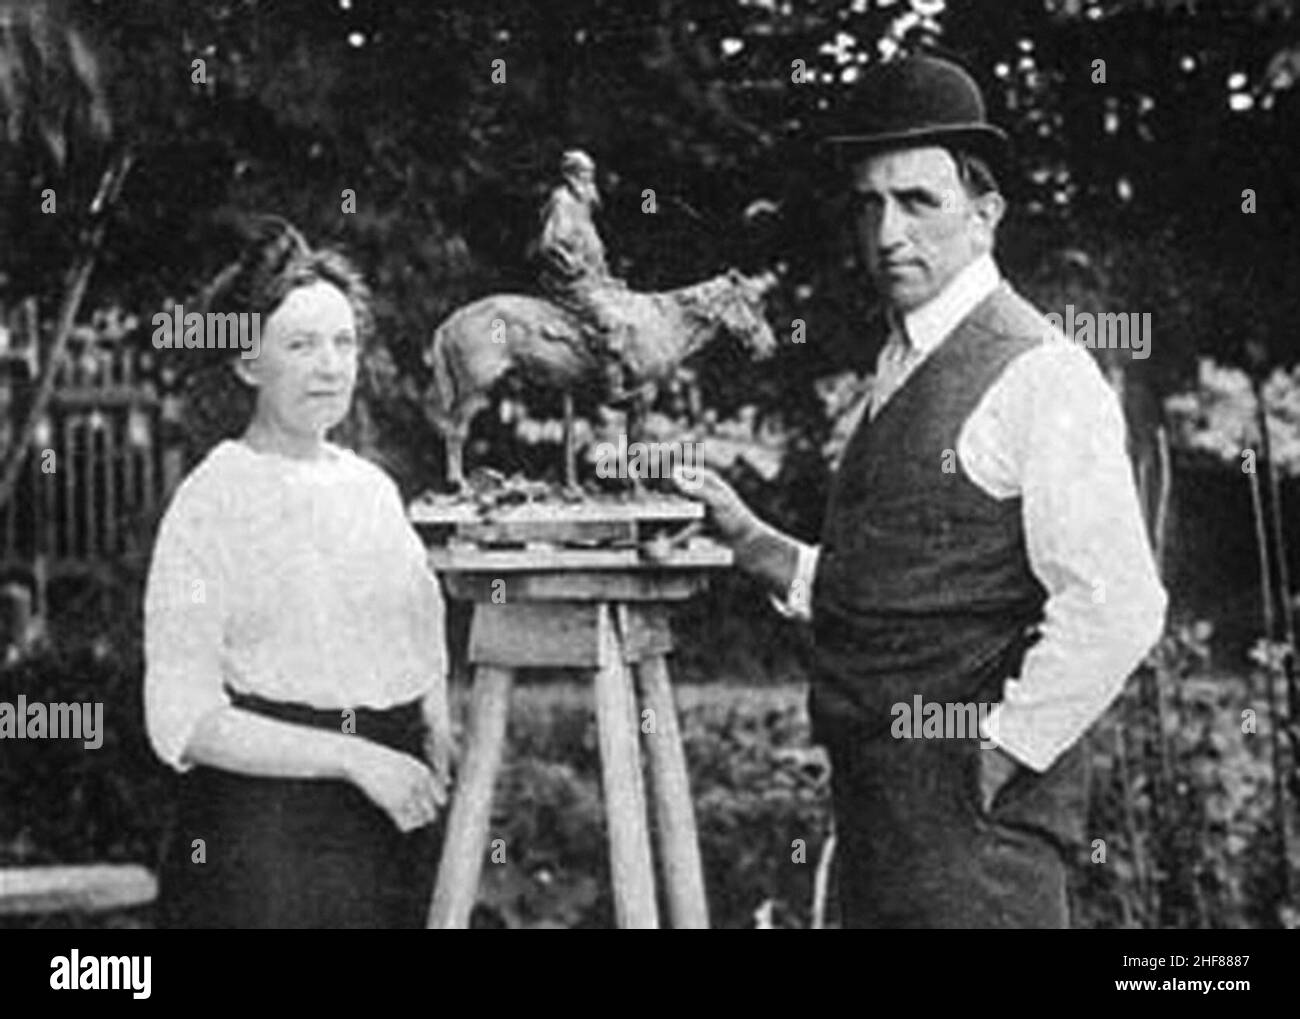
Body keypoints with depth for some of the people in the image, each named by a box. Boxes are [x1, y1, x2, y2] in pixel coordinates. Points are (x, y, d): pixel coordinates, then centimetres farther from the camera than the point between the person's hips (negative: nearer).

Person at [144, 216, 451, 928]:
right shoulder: (210, 502, -8)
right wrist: (352, 758, -18)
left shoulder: (374, 488, 10)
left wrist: (446, 769, 3)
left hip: (393, 821, 5)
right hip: (264, 828, -5)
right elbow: (183, 718, -14)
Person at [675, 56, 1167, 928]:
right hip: (874, 793, 8)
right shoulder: (900, 371, 15)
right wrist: (750, 542, 9)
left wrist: (998, 754, -16)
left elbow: (1115, 611, -20)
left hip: (976, 819, -8)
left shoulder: (1039, 375, -12)